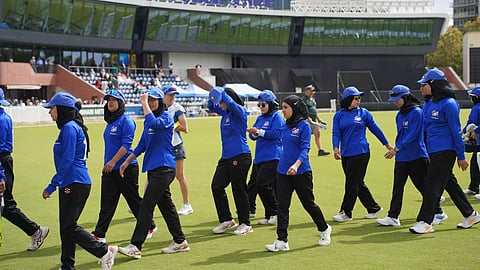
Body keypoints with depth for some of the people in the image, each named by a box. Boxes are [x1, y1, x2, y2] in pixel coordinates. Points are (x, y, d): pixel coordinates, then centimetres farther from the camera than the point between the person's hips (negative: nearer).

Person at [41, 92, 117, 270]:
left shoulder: (70, 128, -14)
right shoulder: (68, 127, 16)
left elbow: (67, 161, -20)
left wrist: (52, 186, -18)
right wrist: (55, 184, 22)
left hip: (75, 184, -10)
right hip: (70, 184, 10)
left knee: (69, 227, -7)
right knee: (66, 227, 12)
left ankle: (105, 251, -2)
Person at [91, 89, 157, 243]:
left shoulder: (126, 121, -12)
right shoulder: (110, 122, 14)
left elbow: (126, 144, -19)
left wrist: (113, 161, -23)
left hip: (126, 168, -8)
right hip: (109, 169, 8)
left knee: (134, 200, 4)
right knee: (107, 203, 4)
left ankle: (150, 227, 21)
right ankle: (99, 235, 4)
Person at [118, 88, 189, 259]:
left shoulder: (166, 118, -9)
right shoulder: (149, 121, 17)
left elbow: (153, 122, -31)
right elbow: (142, 145, 23)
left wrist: (143, 102, -21)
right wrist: (127, 162, 21)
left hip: (164, 168, -9)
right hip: (153, 168, 9)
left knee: (146, 205, -13)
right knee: (165, 205, 13)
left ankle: (135, 247, -13)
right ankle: (180, 242, 22)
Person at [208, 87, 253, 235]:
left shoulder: (240, 111, -10)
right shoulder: (225, 112, 13)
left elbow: (231, 103, -30)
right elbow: (211, 107, 26)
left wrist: (221, 93, -16)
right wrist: (212, 96, 6)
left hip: (240, 157, -9)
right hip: (226, 157, 9)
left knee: (239, 190, -2)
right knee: (216, 186, 4)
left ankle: (245, 224, 10)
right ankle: (227, 220, 15)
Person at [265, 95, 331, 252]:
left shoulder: (304, 126, -9)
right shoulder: (285, 128, 11)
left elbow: (304, 149, -17)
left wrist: (296, 165, -32)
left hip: (301, 172, -6)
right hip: (283, 171, 6)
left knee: (308, 203, 7)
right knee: (282, 206, -2)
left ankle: (324, 229, 31)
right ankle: (282, 241, -2)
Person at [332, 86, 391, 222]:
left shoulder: (364, 113, 2)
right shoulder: (339, 115, 8)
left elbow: (375, 129, 9)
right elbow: (336, 133, 0)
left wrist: (386, 144, 16)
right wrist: (336, 148, -18)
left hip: (360, 153, -4)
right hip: (345, 155, 4)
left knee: (353, 183, -4)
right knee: (357, 184, 11)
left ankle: (346, 213, 2)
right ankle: (373, 208, 23)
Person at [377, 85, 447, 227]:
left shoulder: (417, 112, -13)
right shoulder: (399, 115, 12)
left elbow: (413, 134, -19)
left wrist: (397, 149, -21)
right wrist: (395, 149, 11)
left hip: (416, 156, -7)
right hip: (401, 157, 7)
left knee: (423, 186, 2)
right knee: (397, 187, 2)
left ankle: (439, 213, 17)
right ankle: (393, 217, 3)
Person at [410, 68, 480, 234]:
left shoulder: (449, 104, -14)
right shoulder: (427, 104, 12)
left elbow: (456, 131, -13)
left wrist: (461, 156, -12)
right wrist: (426, 152, 17)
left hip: (445, 151, -9)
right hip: (433, 151, 9)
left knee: (432, 184, -8)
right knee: (449, 183, 15)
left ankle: (425, 222, -4)